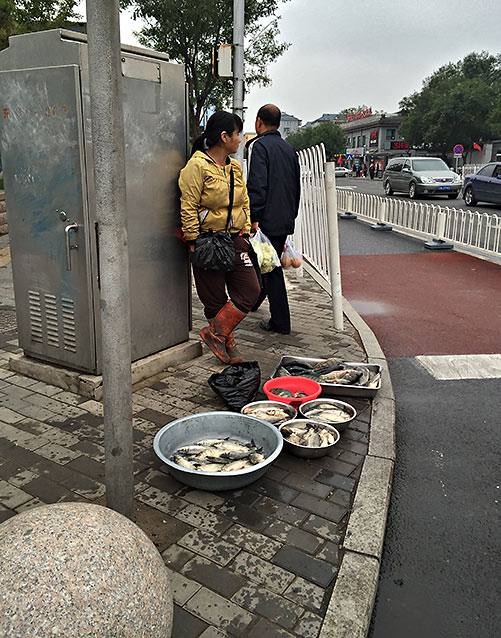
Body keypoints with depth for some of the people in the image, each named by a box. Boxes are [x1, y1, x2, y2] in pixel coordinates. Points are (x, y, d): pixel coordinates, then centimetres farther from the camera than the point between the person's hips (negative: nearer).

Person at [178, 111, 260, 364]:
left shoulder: (235, 167, 13)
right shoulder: (197, 166, -10)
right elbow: (188, 208, -13)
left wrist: (245, 233, 11)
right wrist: (193, 241, -15)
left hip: (235, 239, 7)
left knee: (251, 290, -1)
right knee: (215, 299, 3)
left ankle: (216, 333, 9)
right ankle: (227, 343, 21)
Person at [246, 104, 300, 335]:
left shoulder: (258, 145, -9)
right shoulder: (289, 149, 15)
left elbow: (257, 185, -20)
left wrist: (254, 218, -19)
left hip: (267, 221, -8)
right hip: (286, 221, 8)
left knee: (271, 269, 0)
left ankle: (280, 322, 4)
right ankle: (251, 301, 39)